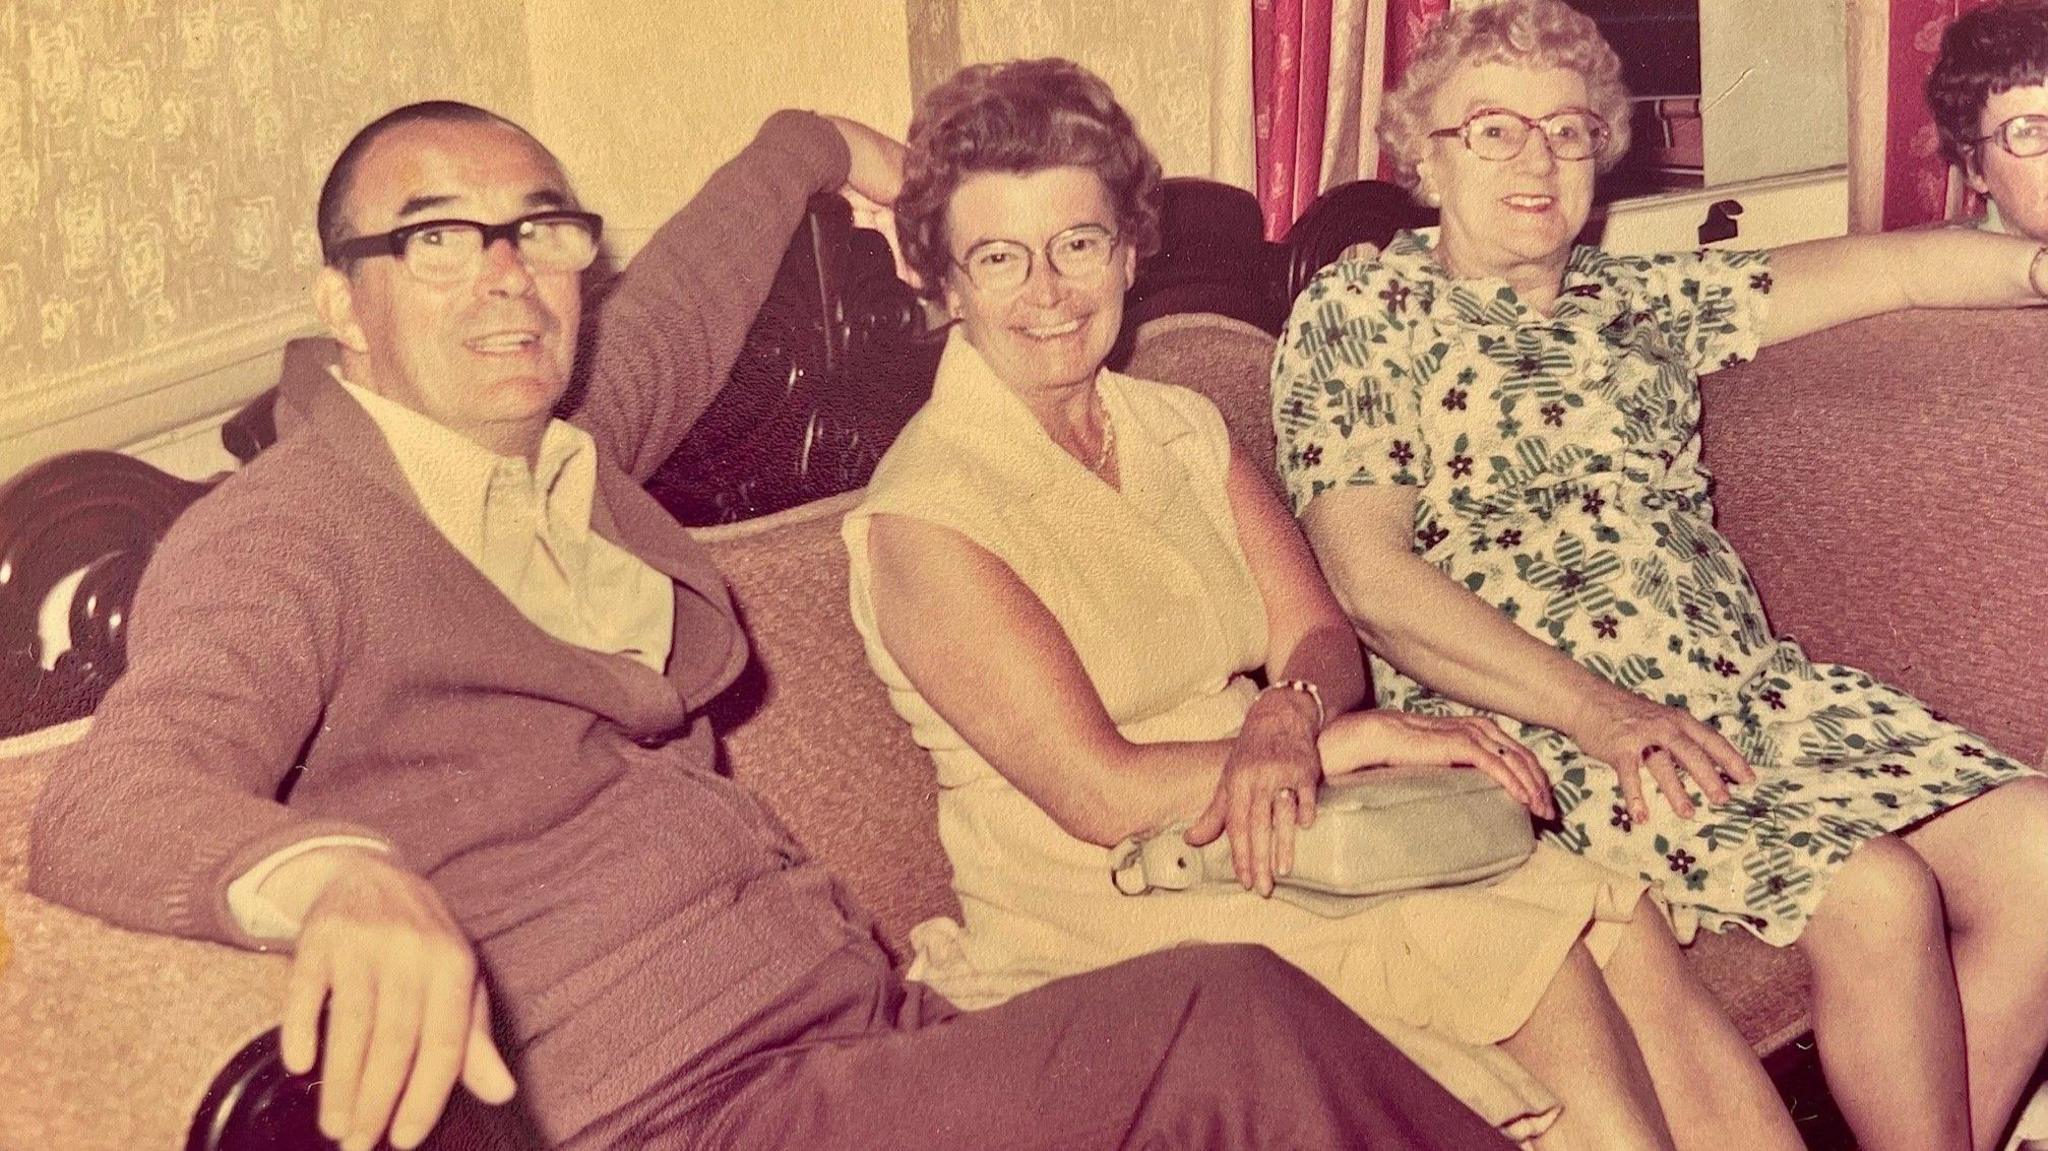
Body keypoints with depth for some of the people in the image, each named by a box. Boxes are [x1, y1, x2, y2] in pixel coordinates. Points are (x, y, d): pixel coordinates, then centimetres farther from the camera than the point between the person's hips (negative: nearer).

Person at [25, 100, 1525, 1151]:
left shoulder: (575, 446, 16)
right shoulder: (277, 538, -7)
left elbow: (705, 263, 37)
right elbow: (106, 801, -26)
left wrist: (841, 151, 55)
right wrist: (333, 880, -49)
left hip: (871, 1026, 8)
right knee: (1233, 1024, -25)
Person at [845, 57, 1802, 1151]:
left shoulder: (1180, 428, 10)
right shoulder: (923, 516, -12)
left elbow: (1320, 638, 3)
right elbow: (1097, 793, -18)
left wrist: (1288, 717, -21)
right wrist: (1367, 736, -17)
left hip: (1278, 834, 6)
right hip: (1107, 914, -6)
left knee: (1621, 931, -16)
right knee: (1547, 965, -23)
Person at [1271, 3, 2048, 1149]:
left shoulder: (1644, 298, 21)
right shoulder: (1358, 313, 4)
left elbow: (1888, 267, 20)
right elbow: (1373, 581, -8)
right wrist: (1602, 715, -16)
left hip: (1761, 687, 6)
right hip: (1541, 732, -6)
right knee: (1878, 895, -25)